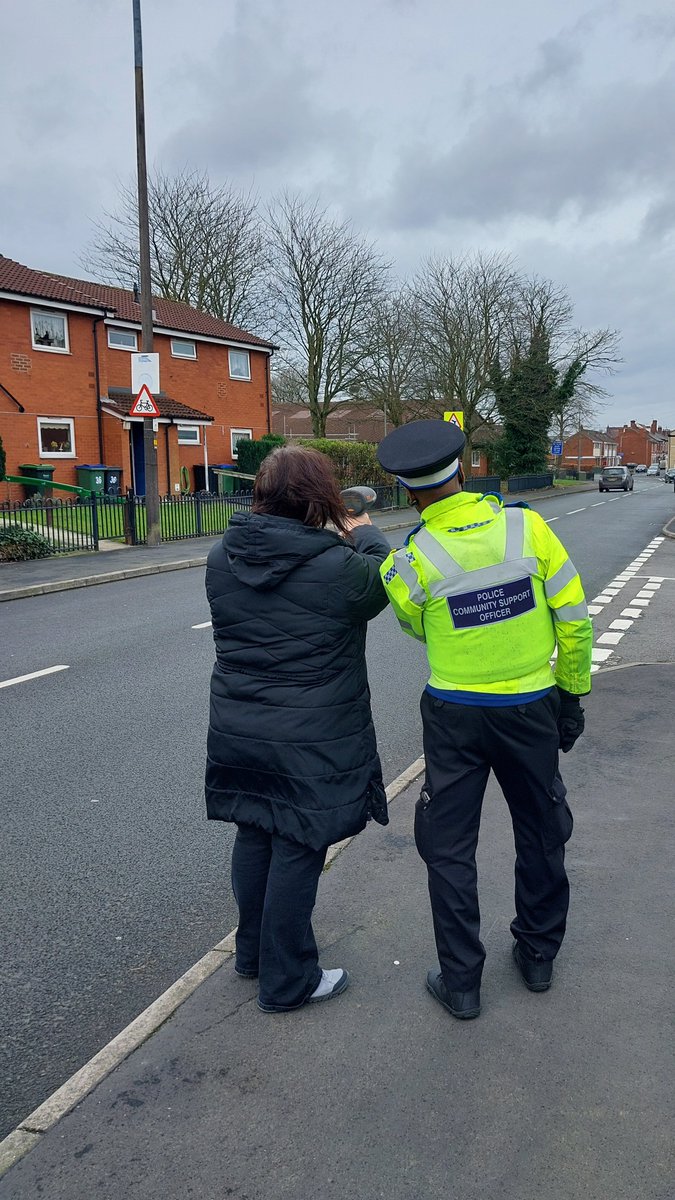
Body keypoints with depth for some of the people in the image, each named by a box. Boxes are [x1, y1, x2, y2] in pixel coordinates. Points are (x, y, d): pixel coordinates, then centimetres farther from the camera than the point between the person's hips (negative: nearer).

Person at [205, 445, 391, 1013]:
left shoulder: (222, 557, -3)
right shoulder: (339, 566, -21)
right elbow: (384, 582, -1)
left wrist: (344, 540, 16)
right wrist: (367, 536, 17)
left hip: (237, 731, 6)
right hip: (310, 742, -6)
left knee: (253, 838, 22)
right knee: (297, 853, 8)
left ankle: (253, 952, 42)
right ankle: (287, 981, 25)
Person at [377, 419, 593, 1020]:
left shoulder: (407, 563, -14)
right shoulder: (527, 526, -11)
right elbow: (574, 617, -7)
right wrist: (572, 693, 5)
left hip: (454, 716, -2)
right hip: (532, 707, 2)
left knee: (449, 849, 13)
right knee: (541, 834, 21)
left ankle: (461, 982, 22)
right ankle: (538, 957, 38)